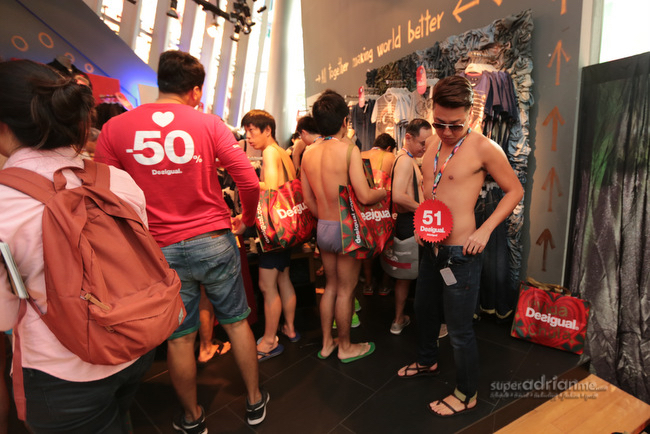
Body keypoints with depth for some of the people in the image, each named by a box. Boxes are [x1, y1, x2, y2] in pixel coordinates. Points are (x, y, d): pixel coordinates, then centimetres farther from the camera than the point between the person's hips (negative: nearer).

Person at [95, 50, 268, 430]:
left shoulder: (114, 129, 0)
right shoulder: (208, 123, -4)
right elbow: (249, 181, -9)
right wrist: (246, 220, 8)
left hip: (161, 249, 1)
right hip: (215, 241, -1)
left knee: (179, 337, 16)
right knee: (237, 322, 17)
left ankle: (192, 418, 38)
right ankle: (255, 401, 35)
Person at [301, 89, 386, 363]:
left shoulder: (308, 153, 2)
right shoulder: (349, 150, -16)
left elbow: (308, 200, 7)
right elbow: (364, 196, -22)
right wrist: (386, 191, -1)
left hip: (322, 228, 6)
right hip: (345, 228, -6)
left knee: (331, 285, 21)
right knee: (345, 290, 10)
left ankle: (326, 343, 34)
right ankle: (345, 347, 29)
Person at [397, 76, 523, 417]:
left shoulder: (483, 147, -14)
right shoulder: (433, 142, 6)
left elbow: (515, 190, -6)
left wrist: (485, 230, -15)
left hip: (460, 252, -7)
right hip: (432, 247, 7)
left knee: (459, 329, 7)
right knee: (424, 309, 24)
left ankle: (466, 394, 32)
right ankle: (427, 361, 51)